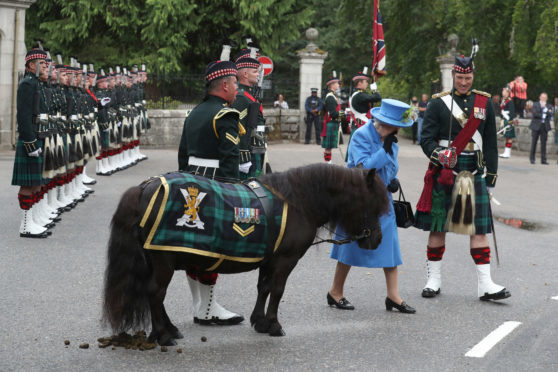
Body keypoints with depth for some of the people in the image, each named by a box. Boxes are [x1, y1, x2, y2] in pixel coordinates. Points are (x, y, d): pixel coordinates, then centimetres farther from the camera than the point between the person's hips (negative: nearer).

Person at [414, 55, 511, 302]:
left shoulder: (485, 103, 10)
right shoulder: (439, 103, 2)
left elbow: (491, 143, 13)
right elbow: (426, 138, -2)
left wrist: (491, 176, 10)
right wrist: (438, 155, -23)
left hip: (475, 173, 2)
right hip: (443, 172, -2)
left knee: (479, 228, -2)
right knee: (437, 227, 3)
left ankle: (485, 284, -1)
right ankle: (434, 280, 15)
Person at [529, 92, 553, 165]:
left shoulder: (549, 106, 13)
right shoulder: (535, 104, 5)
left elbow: (550, 114, -2)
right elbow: (535, 113, -10)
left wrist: (545, 107, -11)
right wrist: (543, 116, -10)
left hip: (545, 126, 2)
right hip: (536, 126, -2)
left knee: (544, 143, 0)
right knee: (534, 142, 0)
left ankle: (543, 160, 1)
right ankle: (532, 159, 7)